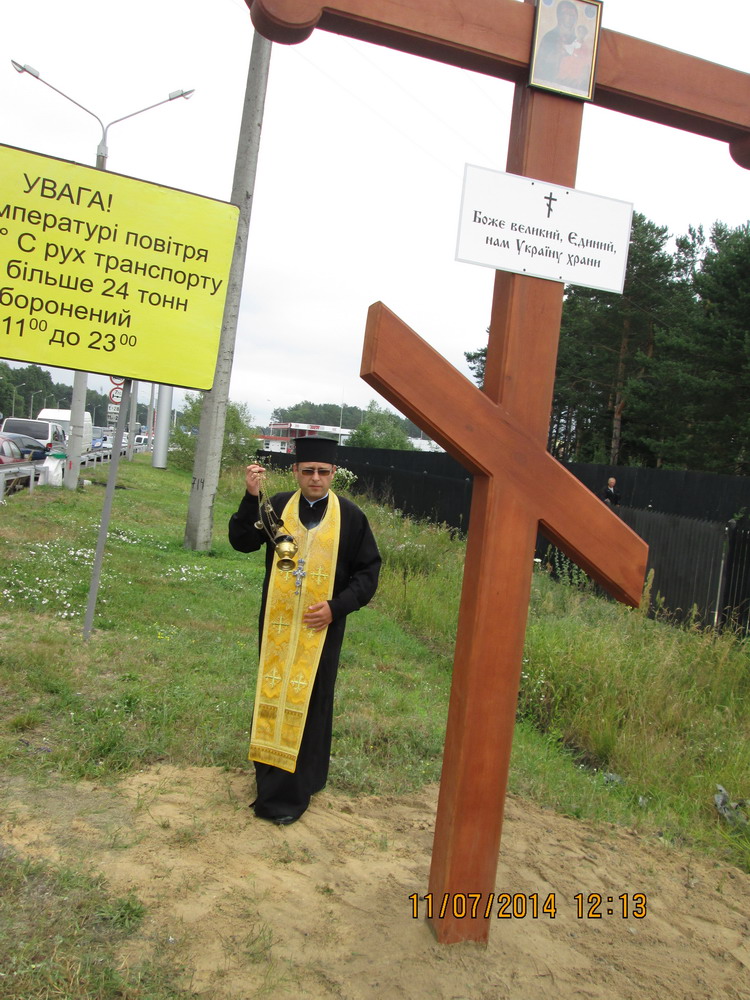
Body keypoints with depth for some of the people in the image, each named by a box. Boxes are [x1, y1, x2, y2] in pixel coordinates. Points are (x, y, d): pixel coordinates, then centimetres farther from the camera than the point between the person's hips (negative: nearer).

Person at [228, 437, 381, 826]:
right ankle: (271, 772, 31)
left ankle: (290, 792, 13)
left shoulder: (350, 516, -4)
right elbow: (242, 542, -11)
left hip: (320, 626, -2)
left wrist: (337, 606, -12)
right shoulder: (277, 506, 0)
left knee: (307, 702, 2)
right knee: (272, 695, 13)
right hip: (276, 622, 2)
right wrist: (251, 498, -23)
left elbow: (368, 570, 0)